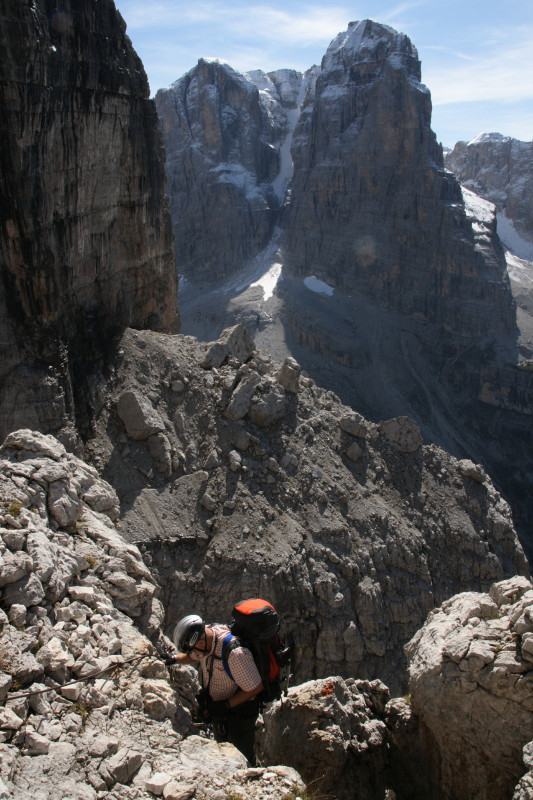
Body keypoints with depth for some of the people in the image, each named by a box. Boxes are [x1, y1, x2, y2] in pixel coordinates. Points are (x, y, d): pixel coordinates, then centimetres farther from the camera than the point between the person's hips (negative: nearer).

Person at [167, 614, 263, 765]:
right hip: (218, 707, 8)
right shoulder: (205, 635, -16)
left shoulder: (235, 653, -40)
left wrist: (225, 705, -26)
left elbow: (256, 687, -29)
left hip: (238, 710, -8)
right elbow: (194, 657, 9)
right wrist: (173, 659, -7)